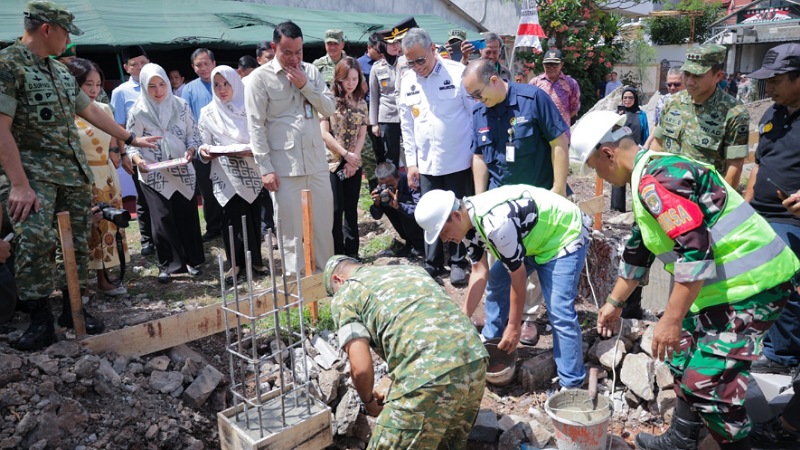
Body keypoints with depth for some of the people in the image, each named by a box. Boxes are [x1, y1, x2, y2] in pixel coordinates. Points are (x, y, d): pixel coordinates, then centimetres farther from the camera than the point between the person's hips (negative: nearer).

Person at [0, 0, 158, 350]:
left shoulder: (62, 72, 14)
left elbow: (91, 111, 24)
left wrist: (130, 138, 27)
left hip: (76, 172, 7)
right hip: (35, 173, -7)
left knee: (78, 242, 7)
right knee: (34, 240, -16)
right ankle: (40, 319, -4)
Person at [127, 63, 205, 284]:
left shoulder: (181, 105, 3)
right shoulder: (138, 112, -1)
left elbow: (193, 134, 7)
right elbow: (132, 143, 0)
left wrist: (190, 150, -13)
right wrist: (138, 160, -19)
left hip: (183, 172, 2)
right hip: (154, 175, -2)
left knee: (187, 215, 4)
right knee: (163, 218, -5)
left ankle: (191, 260, 18)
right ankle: (167, 264, 6)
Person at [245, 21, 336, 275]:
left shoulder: (311, 71, 10)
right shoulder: (259, 78, -4)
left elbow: (330, 109, 6)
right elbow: (256, 126, -6)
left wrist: (306, 85, -8)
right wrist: (265, 168, -11)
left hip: (317, 164, 4)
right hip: (284, 169, -4)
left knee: (324, 226, 12)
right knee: (292, 232, 4)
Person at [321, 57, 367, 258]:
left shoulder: (361, 103, 8)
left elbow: (362, 134, 6)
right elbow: (323, 133, -10)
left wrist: (354, 158, -8)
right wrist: (345, 154, -12)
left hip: (354, 164, 4)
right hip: (332, 163, -4)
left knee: (351, 209, 8)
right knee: (335, 209, -4)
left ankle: (352, 253, 17)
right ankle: (337, 254, 6)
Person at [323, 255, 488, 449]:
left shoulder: (344, 296, 11)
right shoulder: (409, 269, 30)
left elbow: (361, 368, -1)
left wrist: (368, 402, 22)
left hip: (430, 375, -7)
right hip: (475, 360, 8)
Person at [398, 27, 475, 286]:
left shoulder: (458, 73, -8)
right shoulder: (407, 81, 5)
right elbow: (406, 125, 10)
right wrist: (411, 162, 7)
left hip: (460, 161, -3)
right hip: (426, 164, 3)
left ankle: (458, 263, 22)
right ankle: (432, 264, 22)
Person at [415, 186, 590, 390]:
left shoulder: (496, 224, -37)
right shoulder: (467, 220, -9)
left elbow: (518, 277, -27)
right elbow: (480, 271, -5)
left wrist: (513, 326, -16)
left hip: (565, 234, -9)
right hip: (530, 237, 9)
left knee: (559, 312, -17)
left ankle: (572, 384, -6)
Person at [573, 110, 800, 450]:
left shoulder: (654, 180, -21)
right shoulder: (651, 175, 13)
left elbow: (695, 252, -28)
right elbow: (638, 251, 22)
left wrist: (671, 320, -21)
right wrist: (614, 303, 29)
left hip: (751, 284, -11)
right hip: (725, 283, 11)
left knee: (708, 382, -8)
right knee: (684, 359, 19)